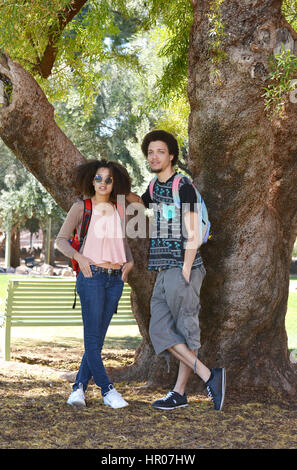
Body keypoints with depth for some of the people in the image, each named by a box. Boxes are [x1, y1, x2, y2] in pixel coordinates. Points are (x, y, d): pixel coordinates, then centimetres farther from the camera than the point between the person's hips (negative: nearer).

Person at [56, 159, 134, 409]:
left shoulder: (118, 210, 14)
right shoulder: (81, 207, 2)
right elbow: (61, 240, 0)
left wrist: (129, 262, 5)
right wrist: (79, 257, -16)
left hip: (115, 278, 5)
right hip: (92, 276, -4)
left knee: (98, 337, 4)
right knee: (92, 335, -6)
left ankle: (78, 388, 11)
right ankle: (108, 390, -1)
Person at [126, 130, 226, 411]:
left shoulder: (183, 187, -8)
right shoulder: (155, 188, 15)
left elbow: (192, 235, -12)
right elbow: (139, 201, 40)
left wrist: (185, 272, -18)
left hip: (182, 269, -8)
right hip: (163, 271, 8)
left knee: (185, 329, -3)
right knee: (160, 330, 3)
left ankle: (179, 392, 0)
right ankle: (209, 376, 6)